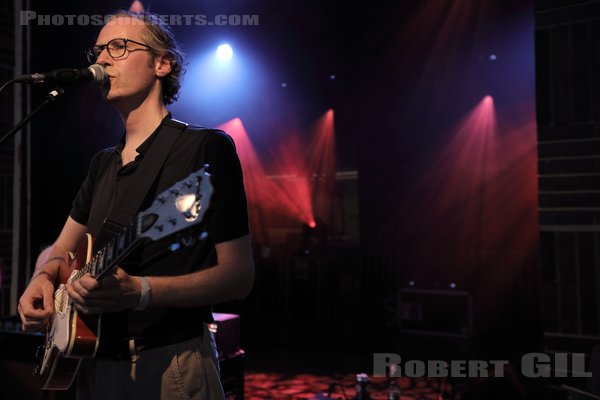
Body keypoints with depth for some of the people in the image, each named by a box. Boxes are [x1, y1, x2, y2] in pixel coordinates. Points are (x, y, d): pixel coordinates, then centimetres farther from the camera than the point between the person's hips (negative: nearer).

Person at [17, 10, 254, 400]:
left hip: (171, 366, -7)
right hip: (96, 364, 7)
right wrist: (43, 277, -4)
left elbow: (239, 276, -15)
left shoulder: (207, 147, -11)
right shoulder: (103, 163, 11)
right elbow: (60, 249, 19)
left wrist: (138, 291, -27)